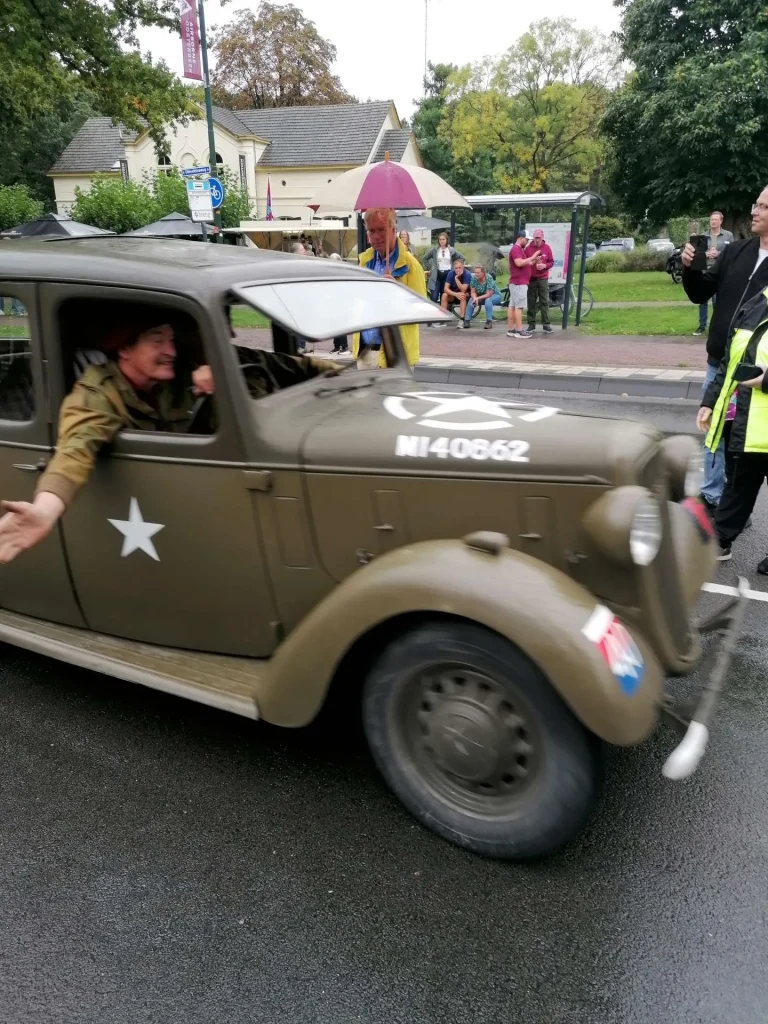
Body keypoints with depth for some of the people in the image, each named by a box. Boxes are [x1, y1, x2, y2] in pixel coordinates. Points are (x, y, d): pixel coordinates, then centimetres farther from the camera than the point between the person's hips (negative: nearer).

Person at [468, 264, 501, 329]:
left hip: (495, 295, -4)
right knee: (471, 300, -22)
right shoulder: (473, 278, -17)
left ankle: (489, 321, -29)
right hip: (482, 296, 4)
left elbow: (488, 294, -26)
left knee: (488, 300, -35)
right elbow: (473, 292, -12)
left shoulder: (489, 278, -28)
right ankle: (467, 320, -17)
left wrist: (477, 298, -34)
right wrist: (475, 298, -33)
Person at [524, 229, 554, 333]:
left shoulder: (547, 248, 5)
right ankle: (531, 324, 8)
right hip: (531, 279, 0)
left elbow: (551, 262, 6)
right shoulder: (527, 248, 2)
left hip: (543, 279, 1)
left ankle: (546, 324, 3)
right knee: (531, 303, 1)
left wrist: (545, 266, -11)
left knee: (544, 302, 0)